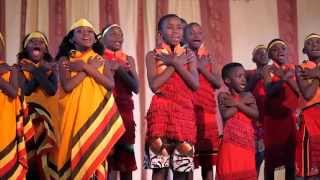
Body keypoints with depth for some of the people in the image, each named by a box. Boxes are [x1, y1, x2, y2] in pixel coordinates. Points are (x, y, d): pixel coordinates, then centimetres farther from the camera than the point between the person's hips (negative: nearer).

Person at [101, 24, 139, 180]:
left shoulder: (128, 59, 14)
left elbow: (136, 87, 4)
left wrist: (120, 70, -8)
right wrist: (111, 69, -14)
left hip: (125, 111, 3)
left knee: (126, 154, 2)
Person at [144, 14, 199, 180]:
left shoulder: (189, 55, 12)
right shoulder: (153, 55, 6)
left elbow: (195, 84, -1)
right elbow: (154, 85, -10)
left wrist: (175, 63, -7)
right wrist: (176, 63, -5)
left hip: (184, 112, 2)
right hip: (161, 111, -2)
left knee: (182, 165, 1)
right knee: (160, 164, -6)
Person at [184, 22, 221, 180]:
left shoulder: (208, 58, 15)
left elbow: (217, 83, 5)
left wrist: (202, 68, -6)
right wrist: (194, 66, -14)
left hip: (207, 111, 5)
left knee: (208, 157, 6)